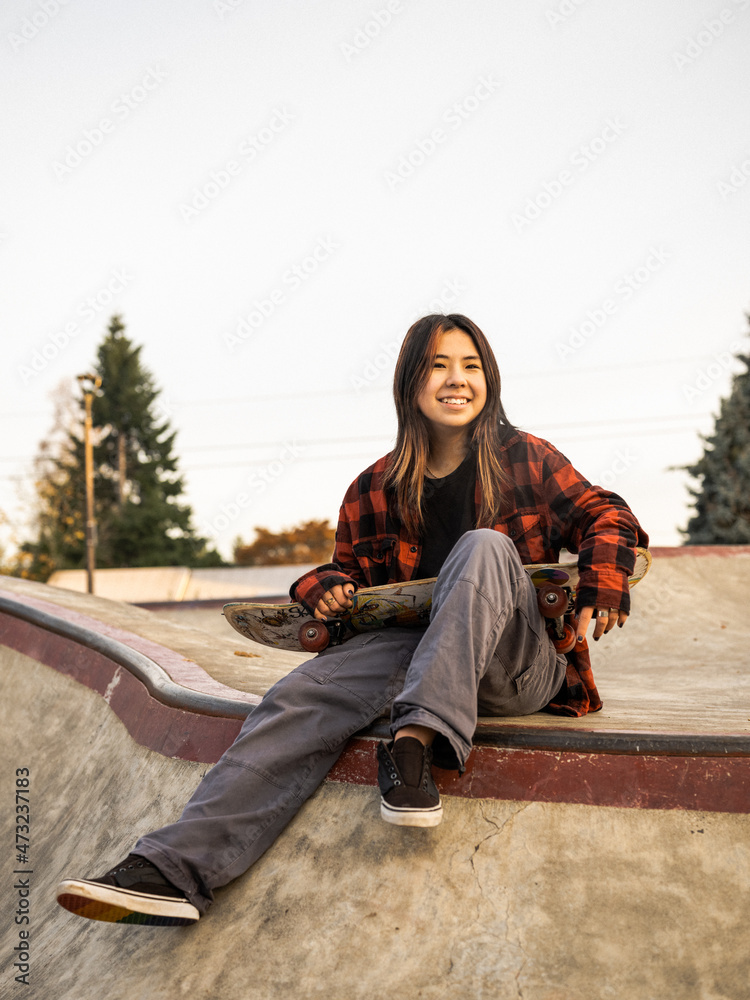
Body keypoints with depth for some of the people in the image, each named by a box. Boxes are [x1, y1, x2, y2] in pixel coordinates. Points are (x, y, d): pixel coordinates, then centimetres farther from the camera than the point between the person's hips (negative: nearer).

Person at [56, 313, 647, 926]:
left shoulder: (526, 459, 6)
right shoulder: (377, 490, 12)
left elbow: (603, 513, 8)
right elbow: (355, 569, 21)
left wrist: (604, 583, -12)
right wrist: (328, 587, -3)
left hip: (522, 668, -2)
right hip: (416, 649, 3)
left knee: (485, 546, -30)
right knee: (307, 692, -24)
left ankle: (416, 740, -43)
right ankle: (180, 865, -35)